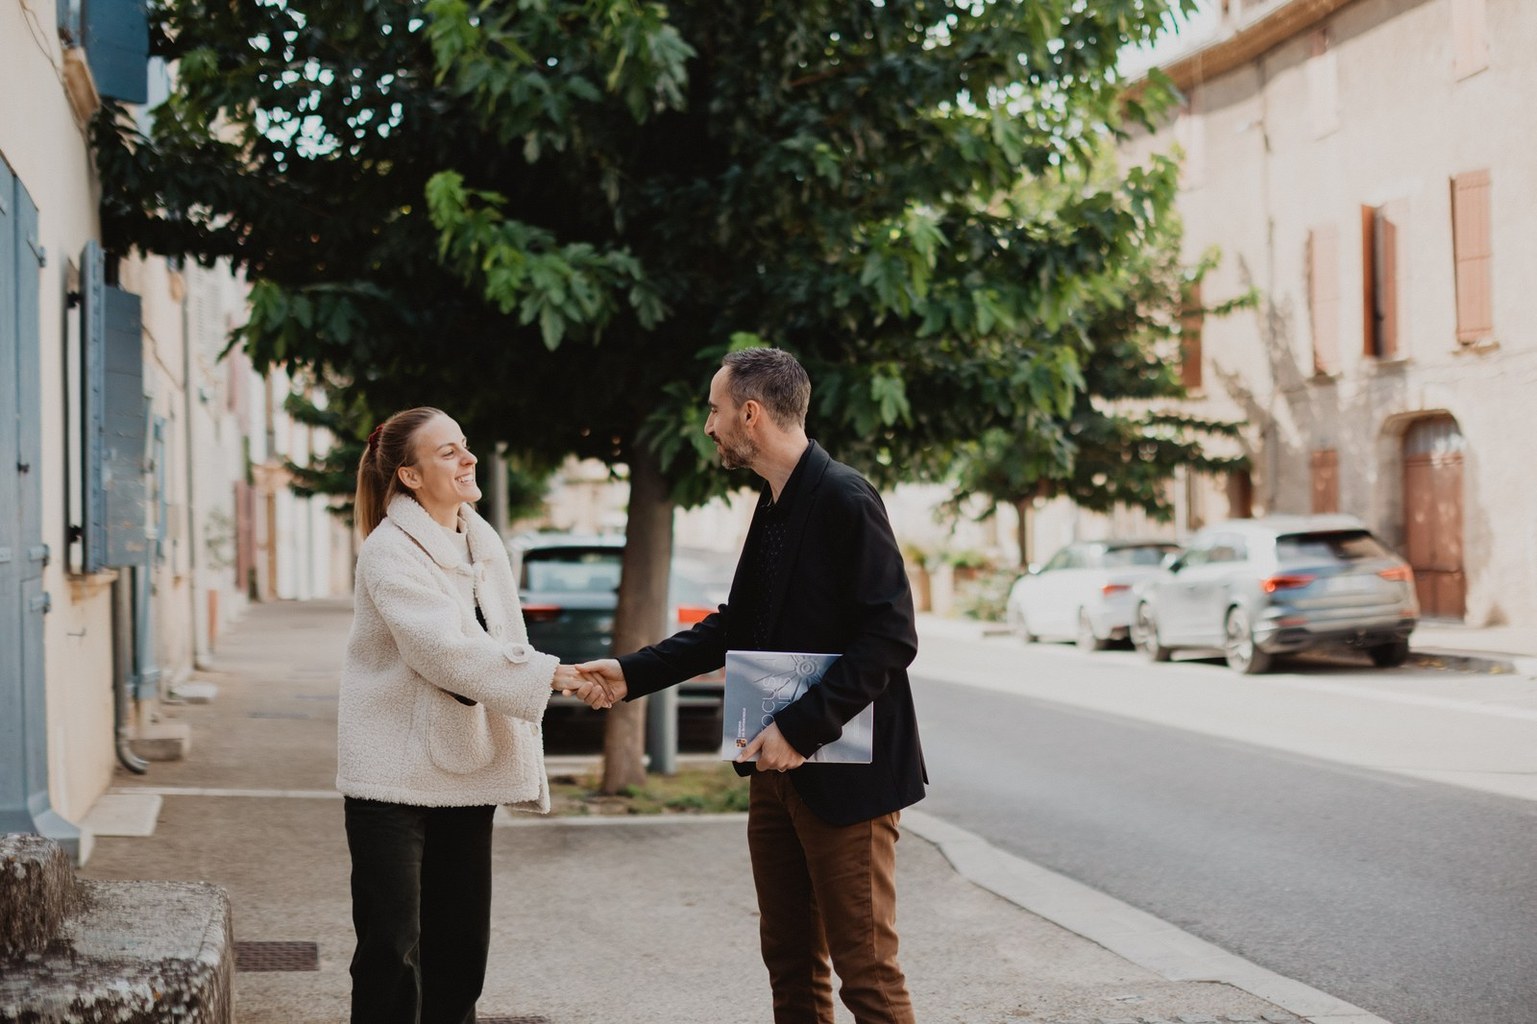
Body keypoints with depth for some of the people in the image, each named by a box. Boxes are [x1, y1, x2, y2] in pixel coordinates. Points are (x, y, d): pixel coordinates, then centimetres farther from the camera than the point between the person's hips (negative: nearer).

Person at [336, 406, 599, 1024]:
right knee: (391, 947, -4)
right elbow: (444, 651, -23)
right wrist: (548, 674, -26)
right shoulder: (390, 551, -13)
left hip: (465, 766, 7)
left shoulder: (483, 543, 10)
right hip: (397, 770, -7)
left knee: (460, 940, 11)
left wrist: (524, 765, 11)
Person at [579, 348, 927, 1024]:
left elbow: (890, 639, -20)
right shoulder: (774, 507, 13)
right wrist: (631, 674, 13)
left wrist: (801, 728, -22)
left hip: (844, 771, -9)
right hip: (781, 767, 9)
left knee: (865, 969, -3)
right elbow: (738, 627, 20)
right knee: (791, 964, 15)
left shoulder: (844, 499, -15)